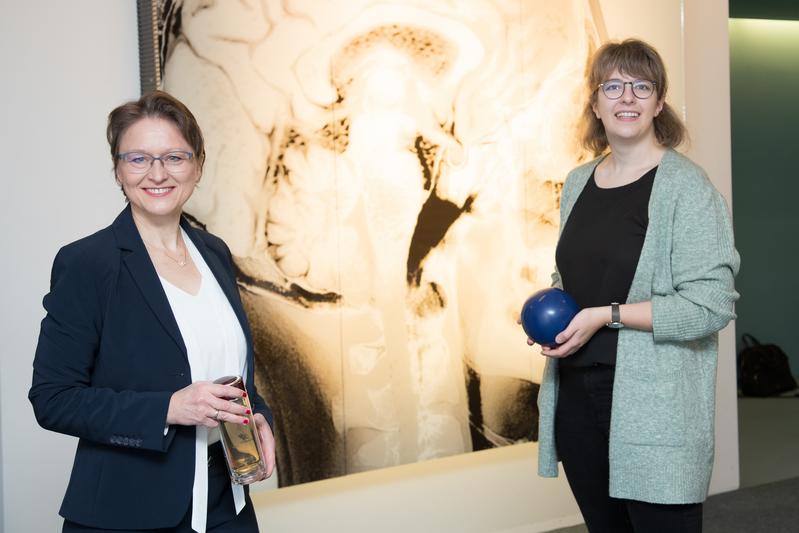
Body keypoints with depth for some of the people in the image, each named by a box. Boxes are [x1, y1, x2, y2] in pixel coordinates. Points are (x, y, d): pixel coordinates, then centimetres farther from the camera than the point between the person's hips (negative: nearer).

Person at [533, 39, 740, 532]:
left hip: (653, 403, -6)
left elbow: (712, 303, -16)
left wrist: (607, 316, -18)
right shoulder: (578, 182, 11)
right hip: (577, 392, 6)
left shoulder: (686, 186, -10)